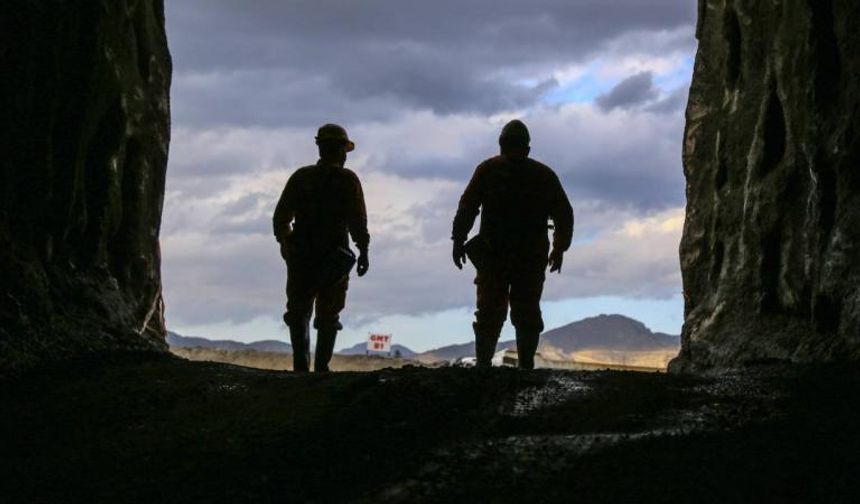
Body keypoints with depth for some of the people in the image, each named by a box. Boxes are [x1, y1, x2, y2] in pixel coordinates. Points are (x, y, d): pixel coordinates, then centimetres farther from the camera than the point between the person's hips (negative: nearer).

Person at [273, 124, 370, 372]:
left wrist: (284, 241, 22)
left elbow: (281, 217, 7)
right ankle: (321, 367, 4)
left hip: (300, 257, 2)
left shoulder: (301, 177, 4)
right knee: (328, 315, 9)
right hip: (335, 258, -2)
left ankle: (301, 366, -1)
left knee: (298, 312, 11)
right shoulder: (348, 180, -5)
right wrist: (363, 251, 0)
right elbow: (357, 221, -9)